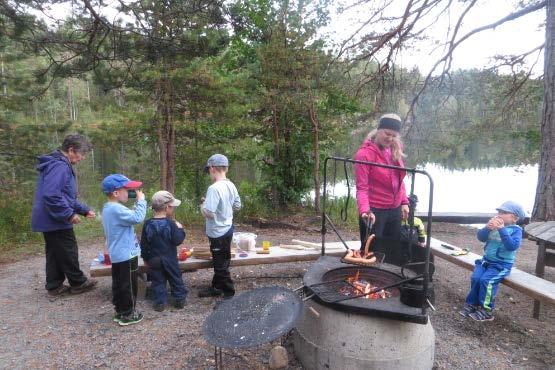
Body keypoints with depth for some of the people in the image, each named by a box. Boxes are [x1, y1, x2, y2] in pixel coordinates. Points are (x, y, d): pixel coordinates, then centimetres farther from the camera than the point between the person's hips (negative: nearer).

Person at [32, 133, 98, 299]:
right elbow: (51, 195, -31)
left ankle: (54, 287, 26)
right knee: (68, 253, 6)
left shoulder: (61, 165, 13)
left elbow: (67, 196, 20)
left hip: (49, 219, 10)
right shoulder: (59, 166, -21)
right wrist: (70, 214, -22)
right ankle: (78, 283, 22)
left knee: (54, 253, 16)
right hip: (56, 220, -10)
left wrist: (85, 210, 16)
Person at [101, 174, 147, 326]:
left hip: (117, 255, 10)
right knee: (128, 285, 3)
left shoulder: (108, 208, 10)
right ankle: (127, 314, 13)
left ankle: (120, 311, 29)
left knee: (118, 284, 17)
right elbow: (137, 218, -30)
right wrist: (141, 200, -20)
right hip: (127, 255, -10)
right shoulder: (117, 209, -24)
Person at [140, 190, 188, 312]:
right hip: (170, 259, -2)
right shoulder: (171, 224, -16)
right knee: (176, 279, 13)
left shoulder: (148, 224, -5)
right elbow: (177, 240, -14)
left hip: (154, 259, 2)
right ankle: (180, 299, 22)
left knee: (158, 281, 12)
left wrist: (145, 257, 13)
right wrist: (180, 229, 0)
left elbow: (144, 244, 2)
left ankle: (160, 302, 15)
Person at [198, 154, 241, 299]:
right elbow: (237, 206, 10)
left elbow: (209, 213, -29)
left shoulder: (214, 188, -25)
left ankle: (229, 294, 19)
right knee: (219, 261, 22)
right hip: (227, 228, 8)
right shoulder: (231, 185, 1)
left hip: (218, 232, -8)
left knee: (221, 265, 7)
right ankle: (216, 287, 38)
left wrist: (203, 205, -9)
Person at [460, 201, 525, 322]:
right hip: (486, 260, 5)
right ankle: (471, 304, 1)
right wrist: (487, 227, -21)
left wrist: (502, 229, -28)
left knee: (486, 280, -24)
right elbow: (481, 237, -2)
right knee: (475, 278, -15)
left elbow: (512, 246, -23)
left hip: (502, 264, -4)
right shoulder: (494, 225, 5)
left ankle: (486, 310, -10)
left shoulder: (516, 230, -6)